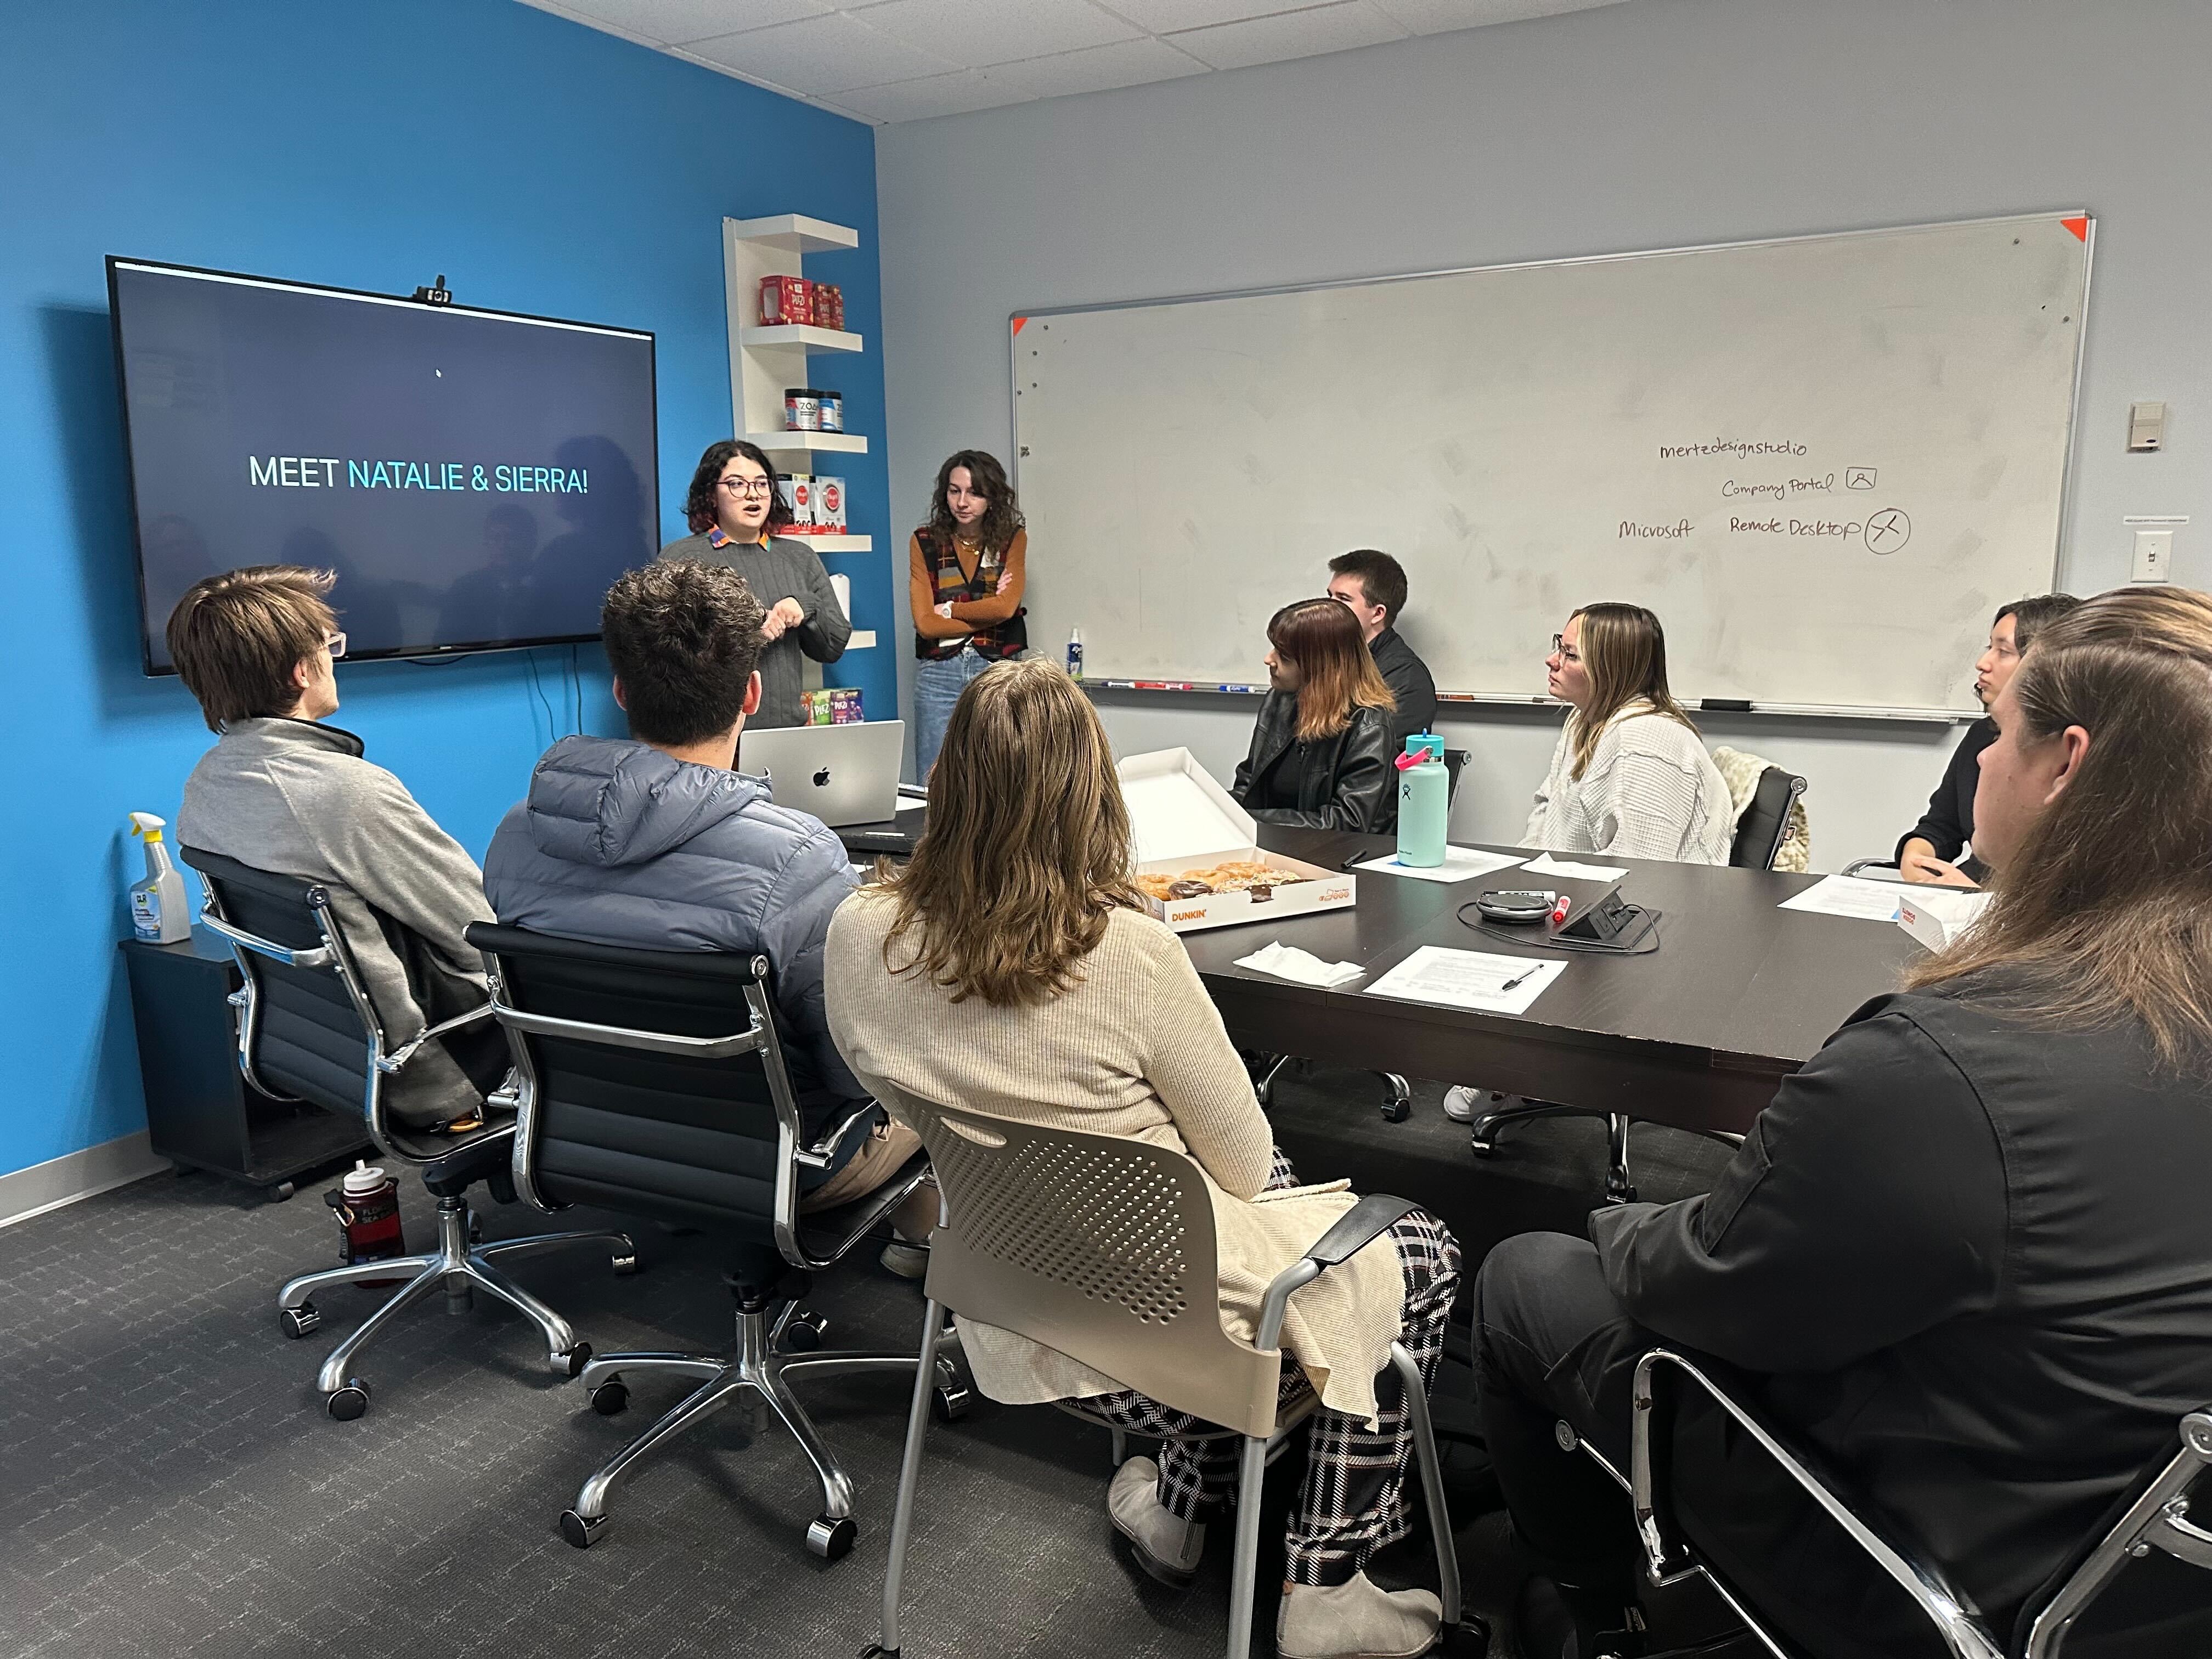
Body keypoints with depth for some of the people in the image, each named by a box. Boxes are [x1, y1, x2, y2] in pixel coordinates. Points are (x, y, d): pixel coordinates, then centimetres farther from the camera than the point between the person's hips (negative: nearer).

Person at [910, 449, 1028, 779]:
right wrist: (987, 614, -5)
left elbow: (1006, 608, -9)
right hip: (939, 674, 0)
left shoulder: (1013, 539, 6)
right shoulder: (924, 542, 4)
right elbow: (926, 624, -6)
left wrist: (950, 609, -4)